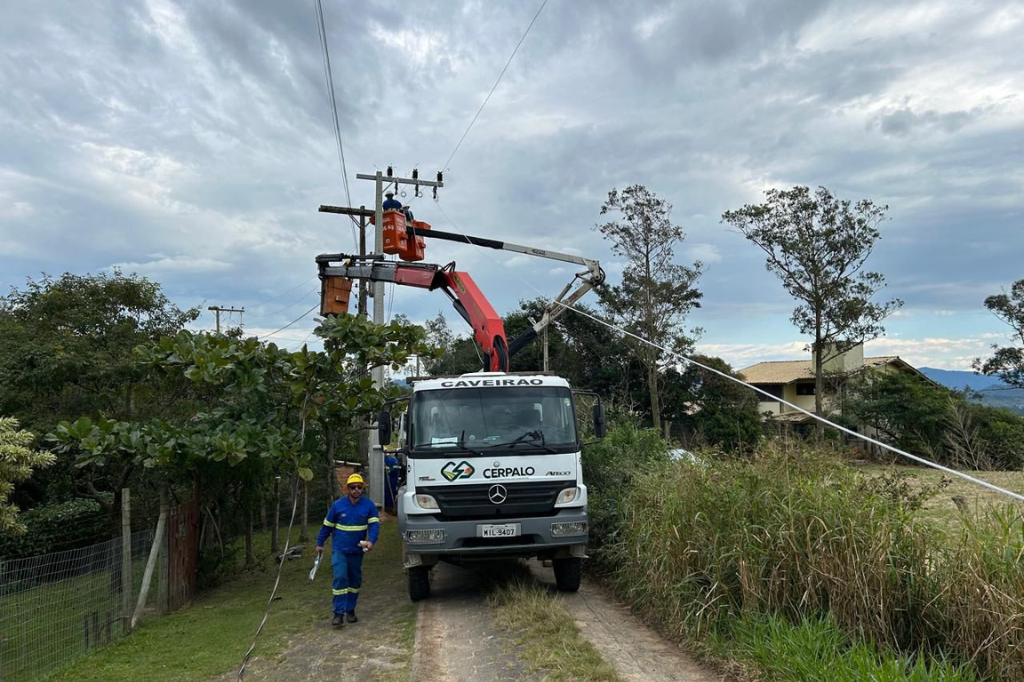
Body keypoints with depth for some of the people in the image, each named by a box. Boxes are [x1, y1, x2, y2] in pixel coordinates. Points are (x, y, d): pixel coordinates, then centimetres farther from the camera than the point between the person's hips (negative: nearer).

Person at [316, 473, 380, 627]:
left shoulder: (369, 505, -5)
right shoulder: (338, 505, -5)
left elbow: (374, 524, -13)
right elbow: (327, 525, 6)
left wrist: (371, 541, -29)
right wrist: (320, 543, 9)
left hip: (357, 551, 2)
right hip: (339, 550, -2)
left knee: (355, 581, 11)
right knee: (340, 578, -14)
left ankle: (350, 610, 26)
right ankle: (339, 613, -10)